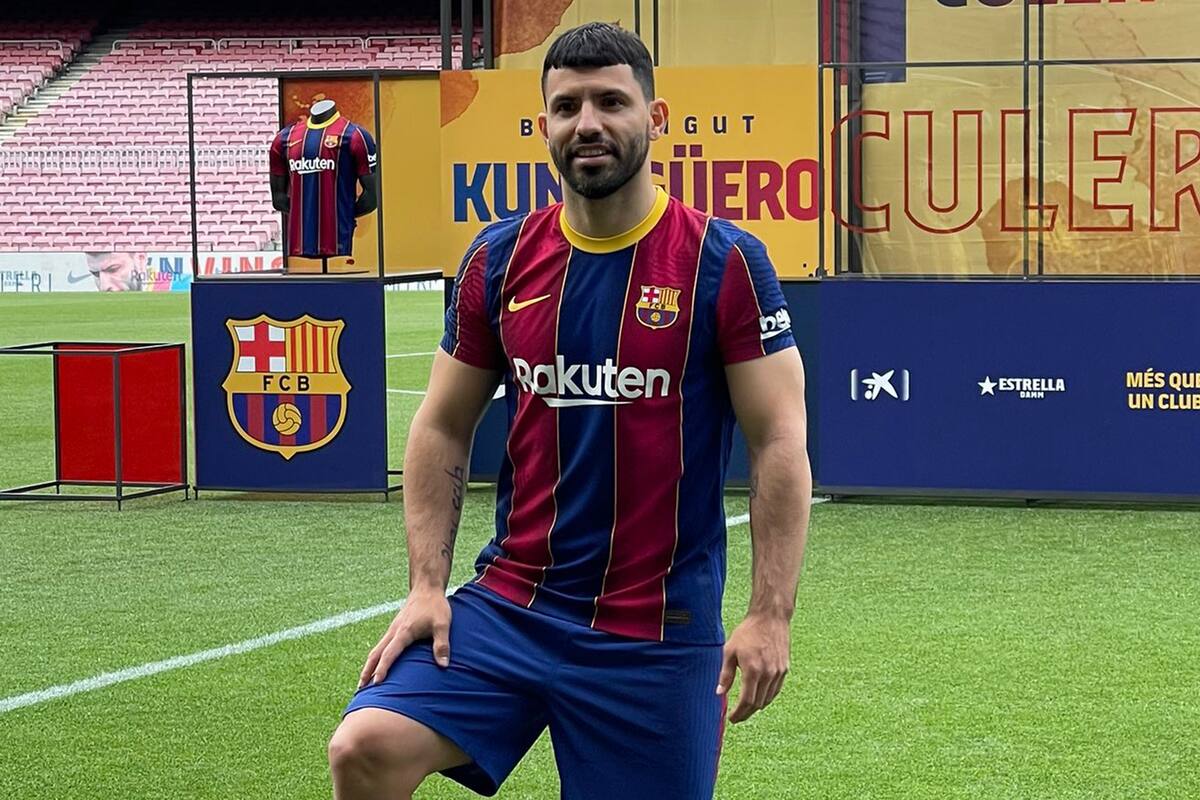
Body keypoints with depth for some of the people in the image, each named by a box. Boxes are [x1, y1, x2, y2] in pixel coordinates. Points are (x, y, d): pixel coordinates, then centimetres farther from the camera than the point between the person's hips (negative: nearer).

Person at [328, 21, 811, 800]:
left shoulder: (723, 262, -6)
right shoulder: (500, 259, 4)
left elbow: (780, 442, -7)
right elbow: (443, 428, 11)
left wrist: (770, 615, -13)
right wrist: (427, 584, 1)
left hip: (657, 632, -2)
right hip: (507, 609, 3)